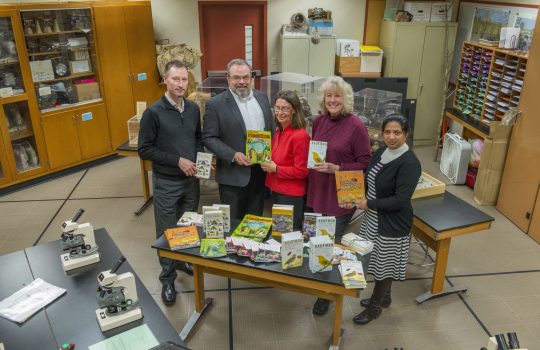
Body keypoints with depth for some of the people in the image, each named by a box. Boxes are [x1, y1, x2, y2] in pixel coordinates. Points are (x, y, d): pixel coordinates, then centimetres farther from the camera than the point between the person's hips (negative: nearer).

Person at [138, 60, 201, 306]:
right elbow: (144, 150, -13)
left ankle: (184, 260, 43)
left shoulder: (193, 109, 1)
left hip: (191, 179, 5)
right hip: (166, 182, -5)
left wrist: (200, 157, -6)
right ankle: (168, 278, 24)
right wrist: (178, 161, -19)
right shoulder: (153, 112, -15)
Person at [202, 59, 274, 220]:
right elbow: (209, 138, -10)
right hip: (234, 174, -4)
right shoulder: (215, 104, -8)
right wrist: (233, 155, -20)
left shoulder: (261, 97, 8)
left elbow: (271, 128, 14)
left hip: (261, 171, 5)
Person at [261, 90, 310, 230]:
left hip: (292, 196, -8)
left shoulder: (300, 135, -19)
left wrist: (275, 169, -17)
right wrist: (267, 163, 3)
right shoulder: (278, 131, 8)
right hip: (276, 191, 8)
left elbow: (302, 171, -18)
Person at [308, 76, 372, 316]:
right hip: (316, 192, 6)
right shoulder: (319, 121, 2)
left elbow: (365, 162, -12)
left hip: (341, 197, -6)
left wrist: (336, 168, -22)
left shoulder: (356, 126, -15)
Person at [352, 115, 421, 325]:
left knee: (385, 265, 10)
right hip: (373, 217, 7)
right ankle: (384, 297, 44)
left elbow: (401, 200, -26)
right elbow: (370, 181, 12)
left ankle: (375, 307, 29)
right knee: (378, 260, 22)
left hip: (392, 224, -7)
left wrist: (369, 204, -20)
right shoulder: (381, 152, 0)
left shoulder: (409, 163, -23)